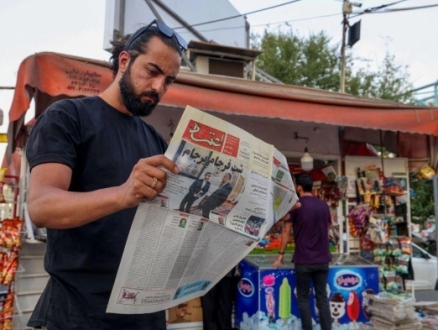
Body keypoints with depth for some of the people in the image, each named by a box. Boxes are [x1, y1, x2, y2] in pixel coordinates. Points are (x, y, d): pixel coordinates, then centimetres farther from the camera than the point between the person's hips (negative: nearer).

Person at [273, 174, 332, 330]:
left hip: (303, 260, -4)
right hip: (322, 259, 4)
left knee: (303, 298, 8)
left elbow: (286, 231, -5)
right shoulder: (323, 205, 7)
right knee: (322, 298, 11)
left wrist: (281, 254, 3)